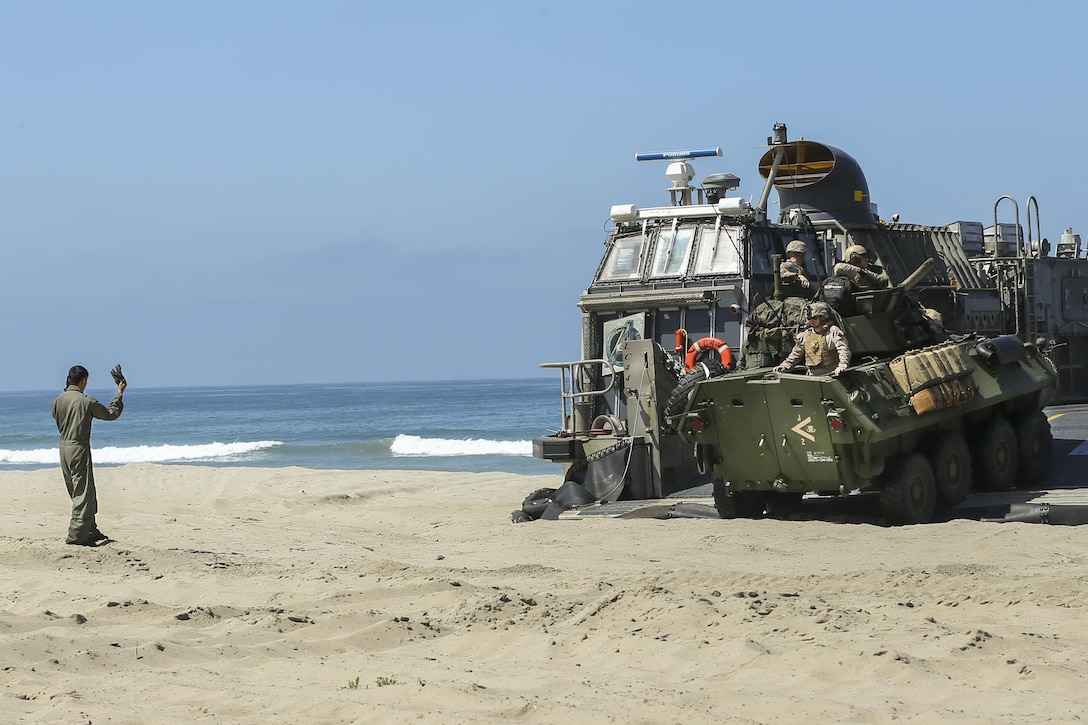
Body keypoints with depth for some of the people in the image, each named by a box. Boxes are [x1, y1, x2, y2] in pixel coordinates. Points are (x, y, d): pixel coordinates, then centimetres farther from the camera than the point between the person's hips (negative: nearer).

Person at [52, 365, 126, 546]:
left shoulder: (58, 400, 3)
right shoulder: (87, 402, -12)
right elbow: (111, 414, 1)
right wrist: (119, 394, 14)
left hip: (64, 447, 7)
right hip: (79, 449, -7)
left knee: (79, 493, 16)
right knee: (83, 493, -3)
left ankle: (91, 532, 23)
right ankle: (77, 536, -7)